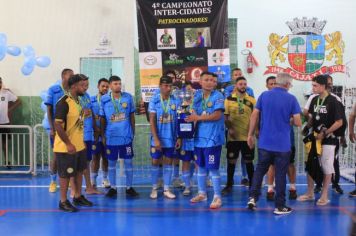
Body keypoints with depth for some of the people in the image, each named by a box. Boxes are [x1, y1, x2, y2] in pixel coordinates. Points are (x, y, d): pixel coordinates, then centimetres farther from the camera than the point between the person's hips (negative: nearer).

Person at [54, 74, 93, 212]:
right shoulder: (63, 102, -20)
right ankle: (63, 202, 14)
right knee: (65, 174, 2)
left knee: (79, 171, 17)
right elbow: (57, 124, -23)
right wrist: (68, 144, -22)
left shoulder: (77, 100, 8)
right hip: (66, 147, -9)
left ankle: (78, 197, 31)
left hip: (79, 145, 9)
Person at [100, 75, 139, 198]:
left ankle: (129, 187, 18)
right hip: (111, 137, 0)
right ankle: (113, 188, 21)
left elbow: (132, 116, 6)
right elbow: (102, 119, 3)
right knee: (112, 163, 9)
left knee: (128, 162, 6)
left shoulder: (128, 97, -1)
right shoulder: (104, 99, -3)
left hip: (126, 136, 0)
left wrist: (133, 132, 6)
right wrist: (102, 135, 2)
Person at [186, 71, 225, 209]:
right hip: (199, 136, 6)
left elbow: (217, 115, -17)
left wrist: (198, 118, -15)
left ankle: (217, 197, 5)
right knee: (200, 166, 15)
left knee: (213, 168, -4)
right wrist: (192, 117, -6)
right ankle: (202, 193, 30)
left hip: (212, 138, -6)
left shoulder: (217, 96, -8)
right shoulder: (197, 97, 10)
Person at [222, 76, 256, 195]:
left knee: (249, 161, 8)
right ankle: (229, 185, 16)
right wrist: (229, 128, -11)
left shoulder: (251, 100, 2)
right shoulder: (229, 99, 1)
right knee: (231, 160, 6)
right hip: (233, 136, 0)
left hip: (247, 136, 0)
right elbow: (225, 116, 2)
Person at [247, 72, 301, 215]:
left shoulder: (264, 95, 1)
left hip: (265, 142, 2)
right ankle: (279, 206, 12)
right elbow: (298, 123, -8)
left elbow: (254, 116, 0)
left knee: (260, 170, 16)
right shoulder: (291, 99, -6)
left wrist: (250, 135, 8)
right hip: (283, 144, -2)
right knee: (280, 174, 6)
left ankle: (253, 197, 5)